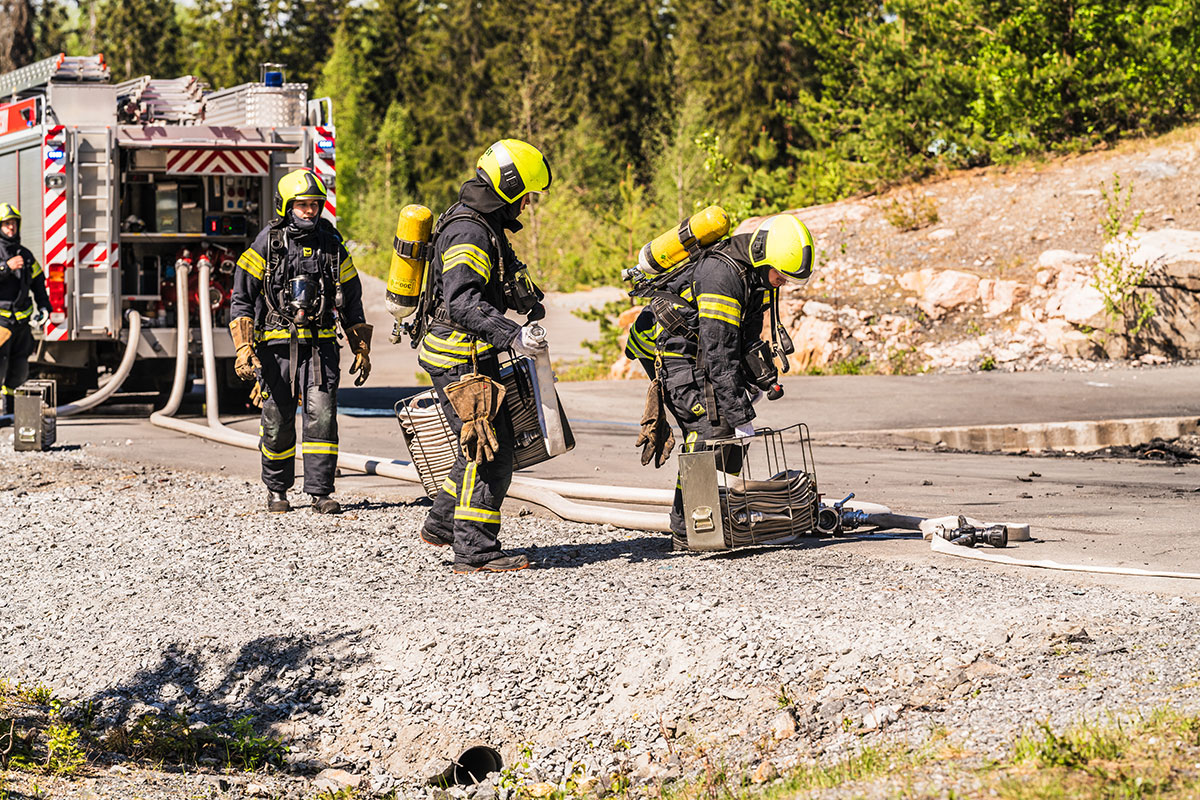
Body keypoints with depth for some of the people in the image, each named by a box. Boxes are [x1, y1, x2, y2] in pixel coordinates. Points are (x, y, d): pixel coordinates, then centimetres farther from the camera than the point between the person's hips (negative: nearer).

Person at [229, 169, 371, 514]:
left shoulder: (331, 244, 9)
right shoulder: (267, 243, 0)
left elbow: (351, 301, 18)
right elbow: (241, 300, -1)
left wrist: (361, 350, 15)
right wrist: (243, 348, -11)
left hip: (320, 344, 2)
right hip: (277, 343, -2)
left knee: (322, 415, -9)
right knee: (278, 422, 3)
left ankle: (321, 492, -3)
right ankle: (277, 490, 22)